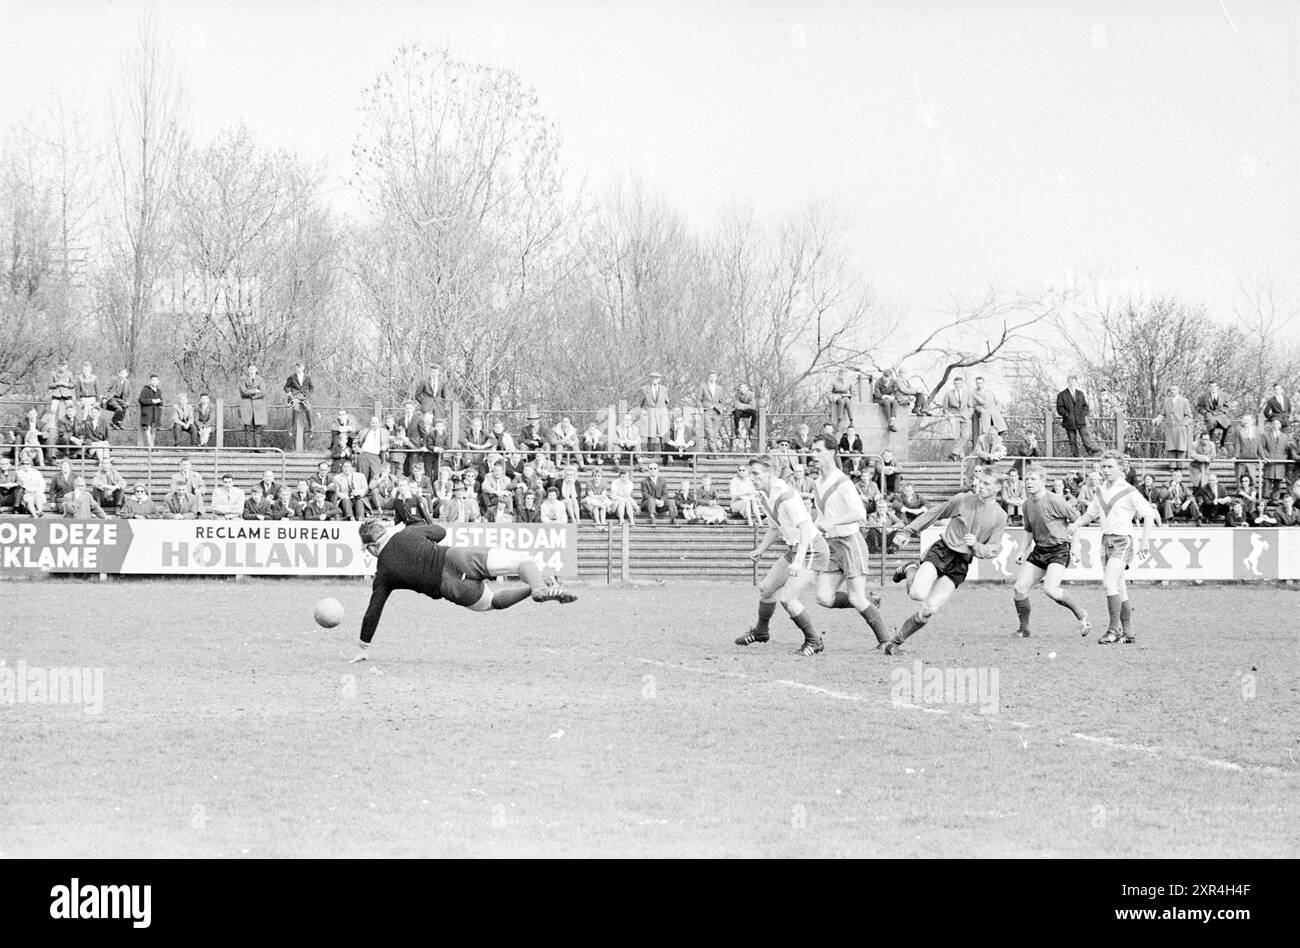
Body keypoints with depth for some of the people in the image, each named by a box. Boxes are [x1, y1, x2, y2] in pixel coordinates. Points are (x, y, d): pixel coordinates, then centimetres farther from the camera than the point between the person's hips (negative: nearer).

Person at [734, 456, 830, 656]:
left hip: (811, 549, -10)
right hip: (794, 550, 10)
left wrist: (798, 561, -42)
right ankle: (761, 631, 40)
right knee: (766, 589, 16)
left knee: (786, 598, -17)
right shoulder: (764, 497, 5)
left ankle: (813, 642, -1)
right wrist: (760, 550, 14)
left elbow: (806, 528, -35)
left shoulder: (785, 496, -26)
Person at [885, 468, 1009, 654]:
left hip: (960, 565, 1)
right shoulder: (964, 499, 0)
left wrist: (976, 546, -16)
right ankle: (911, 570, 11)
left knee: (928, 610, -13)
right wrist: (910, 530, 18)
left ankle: (897, 641, 6)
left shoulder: (1000, 516, 1)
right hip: (941, 552, -1)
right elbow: (935, 514, 12)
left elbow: (993, 550, 5)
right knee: (918, 594, -24)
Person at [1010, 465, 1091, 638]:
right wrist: (1022, 552, 14)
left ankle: (1080, 613, -1)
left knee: (1050, 589, -25)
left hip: (1058, 549, -7)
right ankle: (1024, 629, 12)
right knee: (1020, 588, -4)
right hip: (1039, 550, 7)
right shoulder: (1027, 504, 8)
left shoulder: (1054, 502, -15)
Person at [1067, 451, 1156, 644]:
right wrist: (1076, 525, 8)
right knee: (1119, 590, 8)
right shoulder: (1101, 491, 13)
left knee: (1110, 582, -21)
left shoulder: (1129, 492, -7)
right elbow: (1091, 513, 27)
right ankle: (1128, 633, 13)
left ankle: (1114, 629, -20)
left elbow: (1148, 514, -6)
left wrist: (1145, 541, -14)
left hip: (1122, 541, -7)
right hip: (1106, 541, 7)